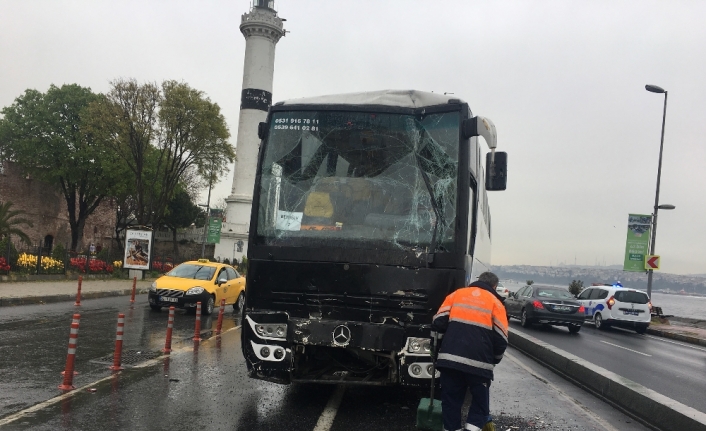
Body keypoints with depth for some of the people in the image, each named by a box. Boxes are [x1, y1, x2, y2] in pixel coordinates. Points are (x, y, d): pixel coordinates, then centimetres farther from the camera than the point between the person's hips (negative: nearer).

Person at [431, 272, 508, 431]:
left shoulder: (456, 294, 15)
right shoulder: (495, 303, 9)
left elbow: (439, 322, 8)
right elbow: (501, 339, 3)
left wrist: (438, 347, 20)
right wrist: (493, 360, 19)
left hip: (449, 359, 2)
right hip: (479, 363, -2)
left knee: (451, 400, 13)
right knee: (480, 401, 13)